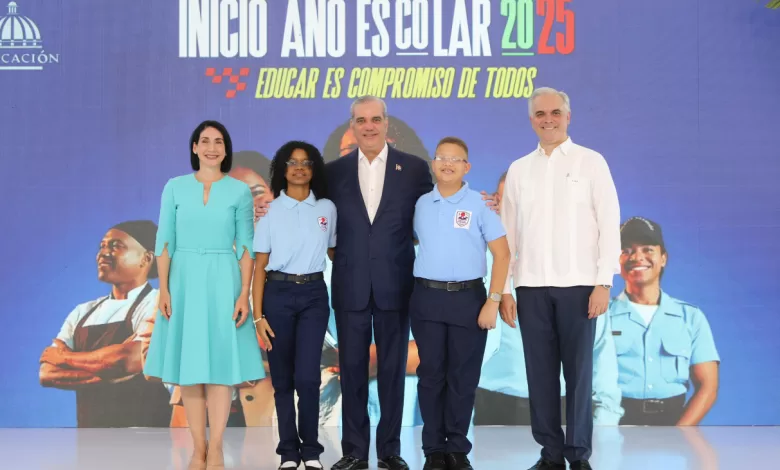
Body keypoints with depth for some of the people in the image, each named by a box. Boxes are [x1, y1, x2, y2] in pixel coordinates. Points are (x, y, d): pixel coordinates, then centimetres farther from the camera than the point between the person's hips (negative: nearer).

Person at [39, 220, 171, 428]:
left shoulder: (158, 304, -4)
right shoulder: (82, 312, 13)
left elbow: (129, 359, -18)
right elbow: (48, 372, 4)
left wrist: (64, 357, -2)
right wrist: (109, 369, -12)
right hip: (90, 431, 3)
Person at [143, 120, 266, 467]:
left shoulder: (239, 191, 2)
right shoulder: (175, 187, 5)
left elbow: (246, 246, 1)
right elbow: (164, 242, 4)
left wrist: (244, 294, -7)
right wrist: (163, 289, -5)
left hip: (223, 281, -1)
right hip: (184, 280, 1)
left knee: (221, 365, -2)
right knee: (188, 365, 3)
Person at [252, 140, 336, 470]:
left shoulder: (327, 208, 7)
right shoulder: (270, 211, 2)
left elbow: (334, 252, 18)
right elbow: (259, 267, 1)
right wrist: (258, 316, -5)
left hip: (314, 295, 1)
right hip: (278, 295, 0)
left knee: (307, 377, -7)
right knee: (282, 378, 3)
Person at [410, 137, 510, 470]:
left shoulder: (480, 205, -2)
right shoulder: (421, 204, 7)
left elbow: (502, 254, -3)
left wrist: (493, 301, -10)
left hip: (468, 297, -2)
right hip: (426, 297, 2)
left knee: (463, 376, 4)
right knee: (431, 374, 6)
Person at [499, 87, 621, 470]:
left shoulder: (591, 162, 3)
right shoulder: (518, 169, 12)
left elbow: (609, 224, -1)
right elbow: (508, 232, 11)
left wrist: (604, 282, -8)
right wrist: (504, 288, 5)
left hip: (578, 284, -2)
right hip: (531, 286, 3)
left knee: (578, 370, 1)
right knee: (540, 371, 4)